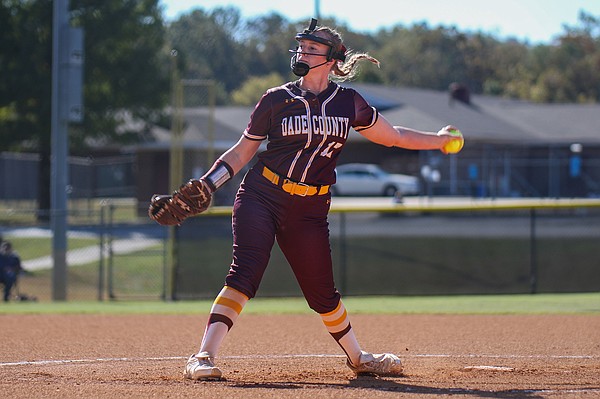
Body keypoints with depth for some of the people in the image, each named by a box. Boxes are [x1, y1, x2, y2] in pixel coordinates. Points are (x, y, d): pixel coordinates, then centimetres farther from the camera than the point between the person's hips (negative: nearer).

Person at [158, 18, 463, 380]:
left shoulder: (349, 102, 5)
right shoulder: (276, 100, 1)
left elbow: (391, 136, 20)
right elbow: (242, 152, 7)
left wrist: (439, 140, 21)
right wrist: (206, 184, -3)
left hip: (309, 211, 2)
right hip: (261, 198, -2)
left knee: (323, 293, 7)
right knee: (245, 272, -22)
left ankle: (358, 358, 32)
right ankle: (203, 357, -27)